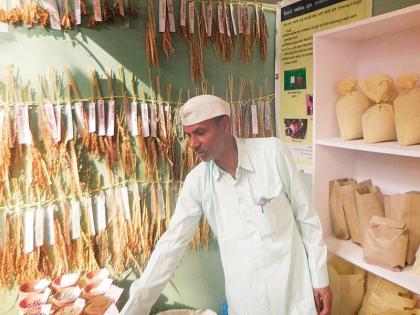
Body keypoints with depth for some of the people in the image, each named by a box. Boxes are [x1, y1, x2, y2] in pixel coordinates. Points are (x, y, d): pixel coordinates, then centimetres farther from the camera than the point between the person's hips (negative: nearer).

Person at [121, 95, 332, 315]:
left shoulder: (272, 152, -13)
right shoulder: (196, 181, -8)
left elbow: (306, 216, -6)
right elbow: (172, 243, -5)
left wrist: (320, 278, -2)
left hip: (293, 286, -1)